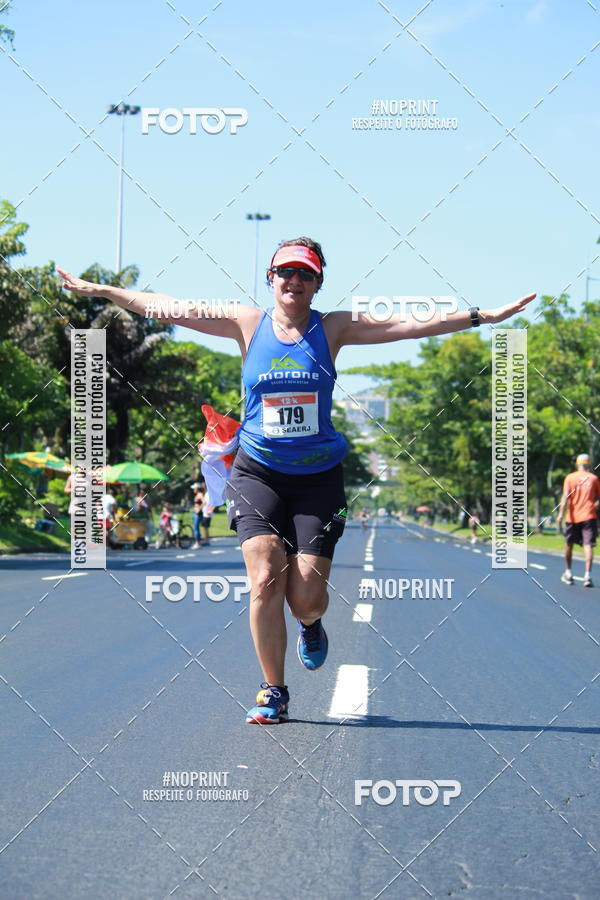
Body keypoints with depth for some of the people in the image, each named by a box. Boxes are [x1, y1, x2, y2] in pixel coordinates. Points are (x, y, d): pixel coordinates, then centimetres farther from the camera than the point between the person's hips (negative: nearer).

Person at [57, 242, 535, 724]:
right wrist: (99, 290, 2)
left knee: (305, 597, -8)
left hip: (318, 476, 0)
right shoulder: (249, 325, 3)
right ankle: (273, 693, 0)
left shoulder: (333, 328, 2)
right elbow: (170, 309, 3)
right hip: (257, 471, 0)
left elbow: (411, 324, -1)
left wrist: (484, 316, -6)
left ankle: (311, 625, 32)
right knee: (266, 578, -16)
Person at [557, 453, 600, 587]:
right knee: (588, 545, -7)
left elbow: (565, 496, -9)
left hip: (573, 517, 0)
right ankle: (588, 575, -21)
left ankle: (568, 573, 25)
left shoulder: (570, 477, 2)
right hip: (589, 516, 0)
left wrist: (560, 514, -13)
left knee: (569, 544, 16)